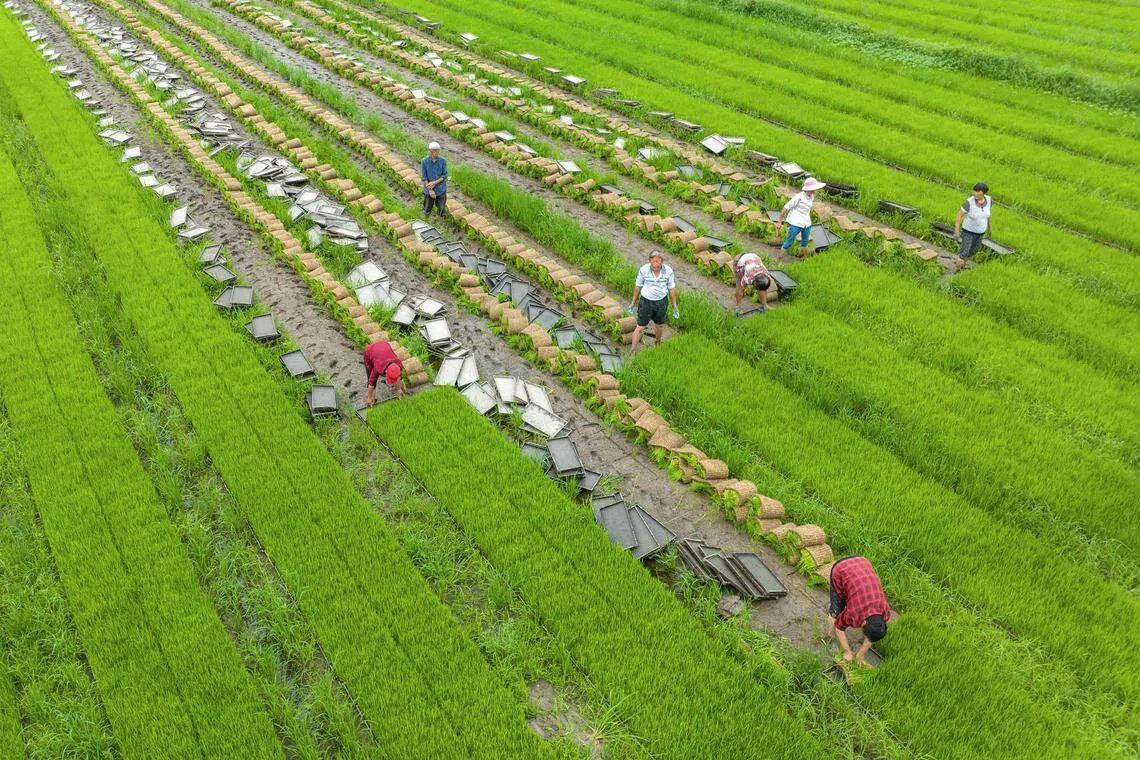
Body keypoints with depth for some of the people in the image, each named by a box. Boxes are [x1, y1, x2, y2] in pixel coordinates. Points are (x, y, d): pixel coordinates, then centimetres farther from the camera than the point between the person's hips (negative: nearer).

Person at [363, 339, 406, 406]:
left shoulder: (399, 365, -32)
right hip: (369, 352, -3)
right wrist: (369, 398, -14)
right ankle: (372, 397, 13)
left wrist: (399, 389, 6)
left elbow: (400, 378, -11)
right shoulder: (377, 369, -42)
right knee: (372, 378, -7)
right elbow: (371, 384, -27)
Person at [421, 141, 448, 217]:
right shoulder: (424, 161, -14)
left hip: (440, 189, 0)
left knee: (442, 213, 12)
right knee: (427, 213, 11)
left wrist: (434, 183, -21)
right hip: (429, 190, 0)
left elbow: (445, 176, -9)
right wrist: (430, 190, -18)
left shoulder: (443, 160, -13)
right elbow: (423, 178, -11)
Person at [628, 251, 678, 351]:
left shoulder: (668, 271, -13)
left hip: (661, 302, 2)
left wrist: (674, 306, 6)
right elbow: (638, 286, -2)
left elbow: (671, 288, 0)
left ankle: (658, 343, 50)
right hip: (646, 301, -2)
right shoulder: (644, 269, -16)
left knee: (660, 325, 23)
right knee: (640, 327, 1)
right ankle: (633, 350, 11)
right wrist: (633, 302, 6)